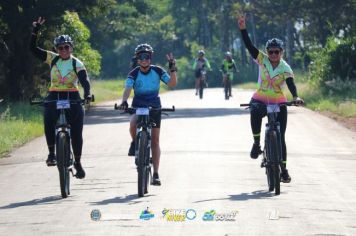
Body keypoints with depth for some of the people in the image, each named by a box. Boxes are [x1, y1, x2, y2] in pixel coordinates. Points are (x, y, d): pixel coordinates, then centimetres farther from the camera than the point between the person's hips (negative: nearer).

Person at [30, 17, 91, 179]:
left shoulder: (77, 64, -3)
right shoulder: (52, 59, 3)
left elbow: (84, 81, -16)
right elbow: (33, 49, -2)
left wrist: (87, 94, -36)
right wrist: (35, 31, -14)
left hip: (73, 99, -1)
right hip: (54, 98, 1)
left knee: (76, 133, 0)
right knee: (48, 123, -27)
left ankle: (78, 162, 17)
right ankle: (51, 153, -13)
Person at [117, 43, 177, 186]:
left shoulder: (158, 71, -6)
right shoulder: (133, 74, -11)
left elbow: (172, 83, -13)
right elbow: (128, 88, -24)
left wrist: (173, 68, -25)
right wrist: (124, 101, -43)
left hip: (154, 107, 1)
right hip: (138, 107, -1)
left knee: (155, 140, 0)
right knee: (133, 124, -35)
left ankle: (156, 174, 4)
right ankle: (135, 142, 0)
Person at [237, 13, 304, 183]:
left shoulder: (285, 68, -7)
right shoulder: (262, 60, -4)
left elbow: (290, 84, -21)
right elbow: (249, 46, -13)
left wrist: (295, 97, -42)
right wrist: (243, 29, -25)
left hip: (278, 103, 0)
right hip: (261, 99, 0)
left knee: (280, 136, -1)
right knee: (255, 111, -38)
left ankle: (284, 170, 9)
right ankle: (256, 143, -24)